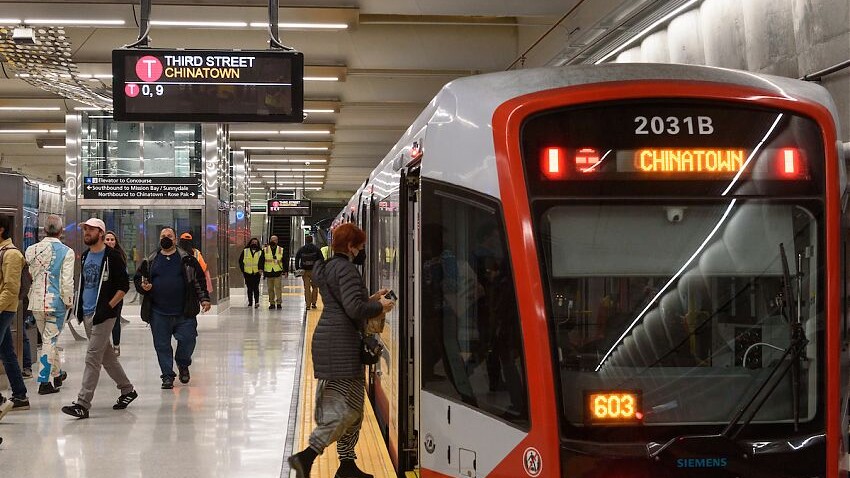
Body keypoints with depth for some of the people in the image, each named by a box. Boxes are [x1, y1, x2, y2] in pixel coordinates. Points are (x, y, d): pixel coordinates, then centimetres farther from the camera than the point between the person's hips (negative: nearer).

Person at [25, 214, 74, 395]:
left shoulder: (32, 250, 1)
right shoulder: (66, 252, -11)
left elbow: (29, 274, 7)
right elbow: (67, 281, -13)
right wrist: (68, 301, -1)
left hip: (36, 301, 4)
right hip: (56, 302, -4)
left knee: (48, 339, 19)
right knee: (50, 340, 2)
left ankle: (57, 373, 33)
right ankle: (44, 381, 1)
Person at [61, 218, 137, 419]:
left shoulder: (112, 257, -10)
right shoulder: (85, 256, 14)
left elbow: (124, 286, -11)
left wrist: (108, 307, -16)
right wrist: (78, 303, 13)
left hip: (103, 315, -8)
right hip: (87, 313, 8)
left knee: (92, 359, -11)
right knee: (107, 356, 16)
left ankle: (83, 404, -12)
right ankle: (127, 389, 30)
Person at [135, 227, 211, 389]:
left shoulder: (186, 259, 5)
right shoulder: (150, 261, 10)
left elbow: (199, 279, 5)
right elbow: (137, 278, 17)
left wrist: (204, 298, -2)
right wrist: (143, 286, -5)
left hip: (184, 312, -1)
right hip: (159, 313, 2)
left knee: (187, 339, -3)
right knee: (162, 345, 3)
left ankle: (182, 364, 25)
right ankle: (167, 376, 15)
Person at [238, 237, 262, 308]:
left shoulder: (260, 252, 6)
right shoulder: (245, 251, 7)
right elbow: (241, 261, 11)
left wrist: (260, 269, -4)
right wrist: (243, 270, 4)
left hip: (256, 273, -2)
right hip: (248, 273, 2)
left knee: (256, 288, -10)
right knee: (249, 288, 9)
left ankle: (257, 302, -13)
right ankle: (250, 301, 18)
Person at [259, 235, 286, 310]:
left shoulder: (281, 250, 5)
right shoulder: (265, 250, 7)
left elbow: (285, 261, 7)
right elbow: (261, 260, 6)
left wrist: (285, 271, 2)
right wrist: (261, 269, -6)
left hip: (278, 272, -2)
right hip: (268, 272, 2)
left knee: (278, 287, -9)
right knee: (270, 288, 7)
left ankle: (279, 303, -4)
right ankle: (272, 303, 14)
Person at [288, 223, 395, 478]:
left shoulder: (328, 267, 18)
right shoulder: (346, 269, -13)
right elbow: (354, 309, -22)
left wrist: (371, 299, 18)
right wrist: (380, 306, -7)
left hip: (327, 340, 11)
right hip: (341, 344, -11)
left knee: (351, 408, 15)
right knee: (346, 409, -10)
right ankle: (306, 456, -18)